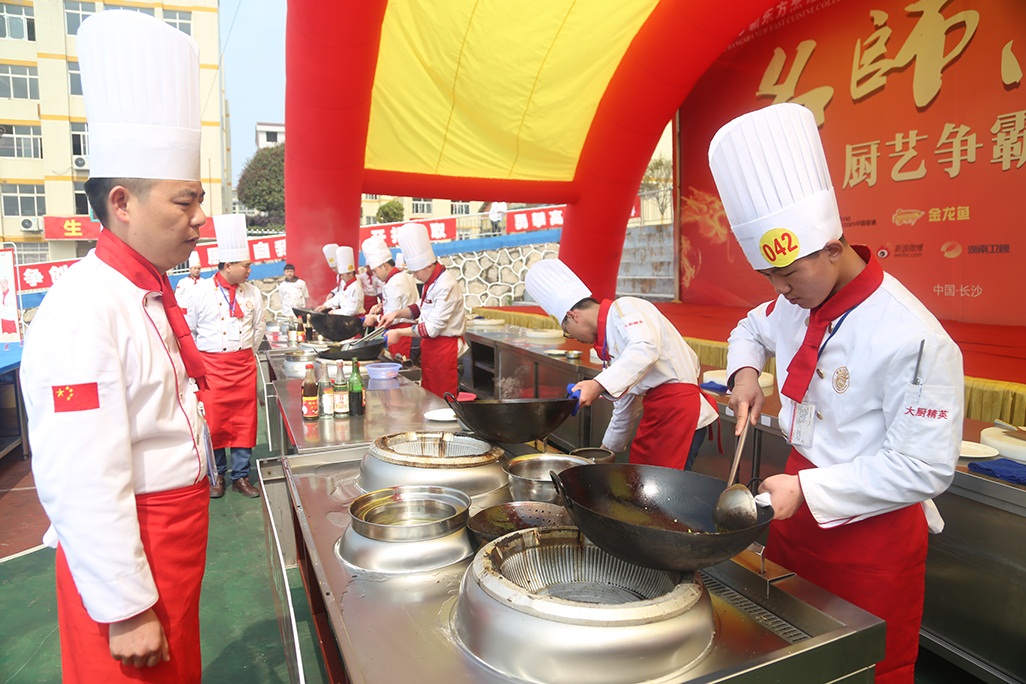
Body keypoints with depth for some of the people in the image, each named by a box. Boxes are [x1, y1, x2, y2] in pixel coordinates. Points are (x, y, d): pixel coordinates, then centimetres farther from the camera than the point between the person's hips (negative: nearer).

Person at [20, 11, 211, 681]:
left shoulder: (150, 294, 6)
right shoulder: (83, 312, -24)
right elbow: (84, 485, -26)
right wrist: (125, 612, -20)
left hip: (172, 534, 9)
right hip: (123, 550, -9)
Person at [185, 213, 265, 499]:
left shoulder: (253, 292, 2)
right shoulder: (202, 291, -7)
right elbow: (189, 328, 2)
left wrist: (246, 352, 13)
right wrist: (199, 358, 6)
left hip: (244, 364, 3)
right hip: (212, 365, -2)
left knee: (244, 421, 6)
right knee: (214, 421, 3)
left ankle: (240, 475, 17)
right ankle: (217, 474, 21)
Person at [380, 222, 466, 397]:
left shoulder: (446, 286, -22)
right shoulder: (431, 282, 8)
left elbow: (433, 328, -23)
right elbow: (420, 308, 21)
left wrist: (399, 333, -17)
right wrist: (397, 313, 4)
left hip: (444, 348, -9)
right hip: (430, 346, 9)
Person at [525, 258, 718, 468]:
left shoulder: (624, 308, -9)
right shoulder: (607, 341, 18)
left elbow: (647, 348, -30)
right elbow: (625, 404, 25)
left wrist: (598, 385, -37)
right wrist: (606, 450, 32)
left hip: (679, 409, -9)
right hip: (655, 412, 9)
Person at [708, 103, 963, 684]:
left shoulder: (914, 340, -26)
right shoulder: (798, 303, -3)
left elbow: (925, 468, -23)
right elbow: (754, 328, 19)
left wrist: (808, 490, -25)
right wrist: (745, 371, -2)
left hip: (871, 528, -7)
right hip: (801, 504, 7)